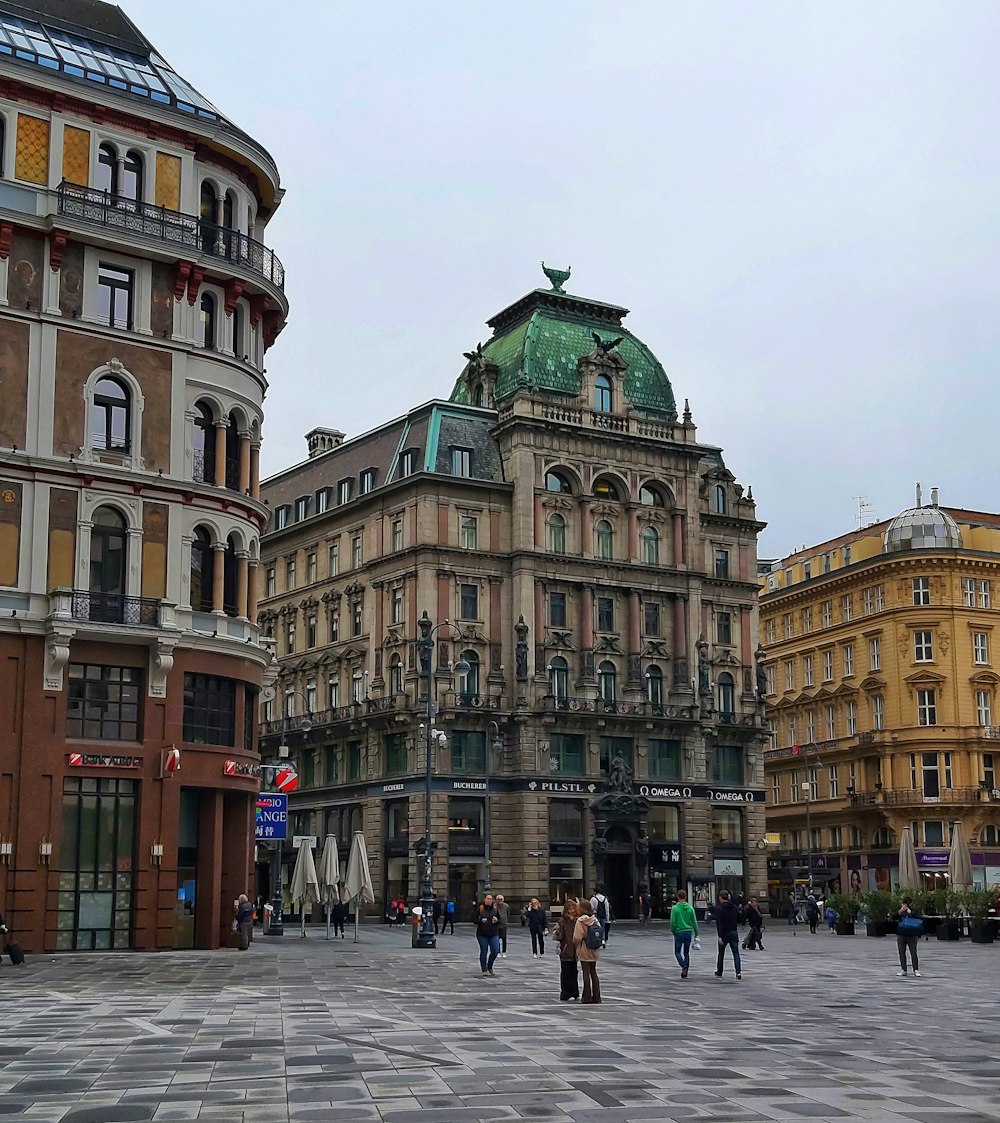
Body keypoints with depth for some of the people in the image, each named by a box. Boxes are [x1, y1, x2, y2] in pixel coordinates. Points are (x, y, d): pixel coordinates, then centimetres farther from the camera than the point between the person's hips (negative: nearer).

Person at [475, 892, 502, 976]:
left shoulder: (495, 909, 7)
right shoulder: (480, 909, -1)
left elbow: (500, 920, 13)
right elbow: (475, 920, 0)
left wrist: (496, 921, -9)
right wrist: (481, 920, -20)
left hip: (494, 934, 2)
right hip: (482, 934, -2)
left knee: (495, 951, -5)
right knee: (484, 952, 0)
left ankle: (489, 967, 18)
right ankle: (484, 970, 11)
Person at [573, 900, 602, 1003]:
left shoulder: (580, 921, -16)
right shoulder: (595, 920, 0)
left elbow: (577, 938, -17)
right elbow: (601, 933, 2)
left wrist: (577, 942, 3)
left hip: (584, 951, -5)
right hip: (594, 951, 5)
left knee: (586, 973, 1)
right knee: (593, 973, 14)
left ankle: (587, 998, 3)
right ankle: (596, 997, 16)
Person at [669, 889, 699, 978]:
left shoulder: (675, 908, -8)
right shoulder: (690, 908, 1)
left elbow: (672, 922, -10)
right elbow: (694, 922, 2)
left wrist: (673, 931, 6)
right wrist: (696, 934, 9)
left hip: (679, 933, -3)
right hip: (689, 932, 3)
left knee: (677, 952, 8)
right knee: (686, 952, 14)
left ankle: (683, 966, -17)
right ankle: (685, 972, 12)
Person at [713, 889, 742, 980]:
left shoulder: (719, 908, -11)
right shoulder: (734, 907, 5)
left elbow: (718, 923, -18)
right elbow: (738, 920, 10)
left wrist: (720, 936, -21)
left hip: (724, 933, -3)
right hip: (734, 933, 3)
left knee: (721, 954, 12)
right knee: (736, 953, 2)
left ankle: (719, 973, 21)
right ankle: (738, 972, -13)